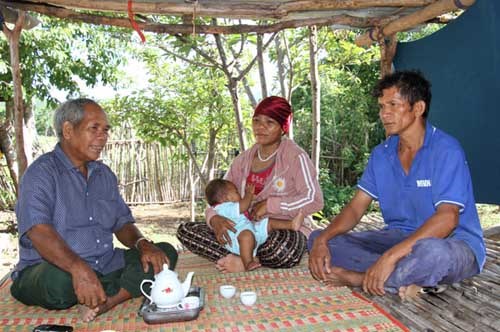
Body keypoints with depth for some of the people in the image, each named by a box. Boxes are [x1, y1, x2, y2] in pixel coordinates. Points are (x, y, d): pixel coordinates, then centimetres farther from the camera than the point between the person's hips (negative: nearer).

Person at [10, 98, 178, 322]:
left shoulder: (104, 174, 13)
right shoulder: (41, 172, -9)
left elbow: (122, 223, 14)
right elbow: (38, 231, -24)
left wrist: (143, 244, -9)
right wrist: (79, 268, -40)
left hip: (105, 266, 6)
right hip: (55, 269, -6)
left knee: (165, 253, -9)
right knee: (58, 281, -39)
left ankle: (108, 301, -28)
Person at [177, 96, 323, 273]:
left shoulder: (295, 157, -5)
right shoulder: (243, 160, 11)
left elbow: (314, 200, -16)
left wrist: (270, 204, -19)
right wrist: (214, 218, -15)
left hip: (286, 233, -5)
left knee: (280, 245, -43)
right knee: (185, 230, -10)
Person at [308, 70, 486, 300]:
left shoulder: (445, 150, -15)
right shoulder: (381, 154, 5)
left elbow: (447, 217, -25)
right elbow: (356, 207, 2)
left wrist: (391, 256, -35)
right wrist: (322, 240, -16)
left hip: (453, 243, -6)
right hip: (399, 237, 6)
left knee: (431, 252, -44)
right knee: (318, 239, -8)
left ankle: (358, 278, -17)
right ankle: (406, 278, -21)